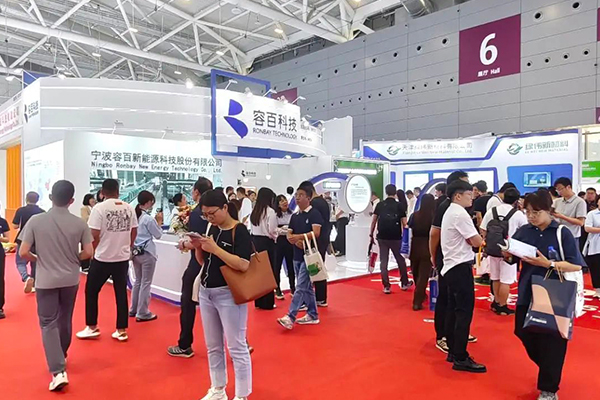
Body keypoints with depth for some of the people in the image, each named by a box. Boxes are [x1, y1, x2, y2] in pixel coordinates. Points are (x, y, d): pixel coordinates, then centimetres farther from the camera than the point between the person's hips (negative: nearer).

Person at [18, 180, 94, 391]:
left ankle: (58, 371, -5)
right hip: (70, 279, 2)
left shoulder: (36, 221, -11)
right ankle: (61, 357, 40)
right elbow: (88, 252, -6)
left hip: (46, 280, -2)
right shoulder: (79, 223, -8)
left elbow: (23, 252, -10)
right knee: (65, 320, 20)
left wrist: (37, 259, 10)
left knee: (48, 324, 4)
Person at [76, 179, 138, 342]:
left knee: (91, 291, 14)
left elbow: (94, 235, -13)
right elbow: (134, 232, 8)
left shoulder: (100, 208, -11)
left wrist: (93, 251, 6)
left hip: (103, 258, -4)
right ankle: (121, 330, 16)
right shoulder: (129, 208, 2)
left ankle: (92, 328, 22)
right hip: (123, 258, 4)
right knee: (121, 293, 11)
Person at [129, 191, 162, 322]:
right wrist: (159, 223, 5)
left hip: (136, 252, 8)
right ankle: (142, 313, 7)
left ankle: (133, 310, 28)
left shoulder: (134, 216, 5)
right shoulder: (148, 218, -16)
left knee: (138, 281, 19)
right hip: (147, 253, -8)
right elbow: (158, 235, -7)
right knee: (146, 283, 1)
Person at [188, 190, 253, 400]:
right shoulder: (212, 229, 8)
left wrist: (215, 248, -23)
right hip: (206, 293, 8)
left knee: (237, 347, 2)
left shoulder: (239, 231, -14)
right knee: (213, 346, 17)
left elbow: (243, 265, -24)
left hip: (229, 295, -8)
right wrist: (198, 248, -5)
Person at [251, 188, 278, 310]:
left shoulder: (254, 211, 7)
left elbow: (251, 228, 7)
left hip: (255, 241, 7)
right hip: (266, 242, -7)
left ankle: (258, 301, 21)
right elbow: (271, 230, -14)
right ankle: (267, 302, 8)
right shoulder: (270, 211, -12)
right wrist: (275, 237, 4)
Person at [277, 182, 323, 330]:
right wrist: (295, 241, -12)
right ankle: (313, 315, 22)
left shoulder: (314, 214, -8)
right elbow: (289, 235, 8)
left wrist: (299, 237, -24)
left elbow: (316, 233, -19)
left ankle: (290, 317, -8)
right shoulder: (294, 216, 12)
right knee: (307, 287, 13)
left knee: (301, 287, -8)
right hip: (297, 255, 7)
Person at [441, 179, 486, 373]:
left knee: (453, 310, 13)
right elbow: (477, 242, -14)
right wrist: (482, 240, 6)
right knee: (464, 312, -7)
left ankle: (452, 351, 21)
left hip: (451, 266, 10)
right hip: (460, 267, -10)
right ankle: (460, 358, -2)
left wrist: (474, 240, -2)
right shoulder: (460, 214, -16)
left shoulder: (449, 212, 16)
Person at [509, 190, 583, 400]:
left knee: (551, 342, 5)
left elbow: (577, 266, -13)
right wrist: (507, 254, -14)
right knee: (526, 335, 13)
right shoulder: (523, 231, 1)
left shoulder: (562, 233, -9)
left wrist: (548, 264, -24)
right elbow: (512, 260, 8)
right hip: (527, 295, 4)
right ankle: (548, 372, 41)